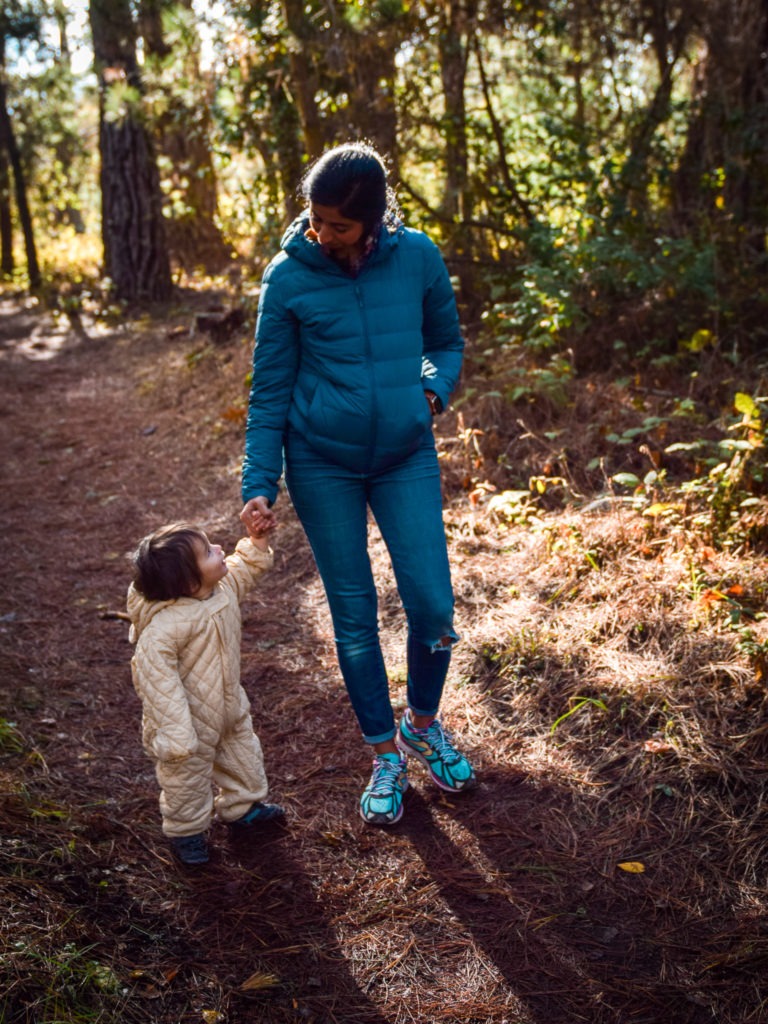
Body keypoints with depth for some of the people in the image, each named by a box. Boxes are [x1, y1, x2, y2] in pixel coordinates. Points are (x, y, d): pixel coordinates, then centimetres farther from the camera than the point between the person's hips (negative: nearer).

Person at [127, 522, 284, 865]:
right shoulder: (166, 624, -36)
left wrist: (258, 537, -5)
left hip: (229, 708, 8)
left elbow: (247, 567, 10)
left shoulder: (223, 587, -10)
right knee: (188, 776, 13)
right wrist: (173, 727, -36)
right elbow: (154, 670, -36)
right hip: (192, 720, -8)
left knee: (243, 756, 25)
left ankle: (242, 806, 50)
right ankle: (185, 831, 38)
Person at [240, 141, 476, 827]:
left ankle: (423, 724, 29)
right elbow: (270, 390, -4)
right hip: (322, 464, -1)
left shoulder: (417, 257, -5)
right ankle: (386, 757, 26)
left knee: (433, 607, -2)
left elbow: (447, 341, 10)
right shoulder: (289, 277, -8)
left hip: (407, 457, 1)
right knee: (355, 617, 6)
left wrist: (433, 391, -10)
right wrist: (260, 484, -10)